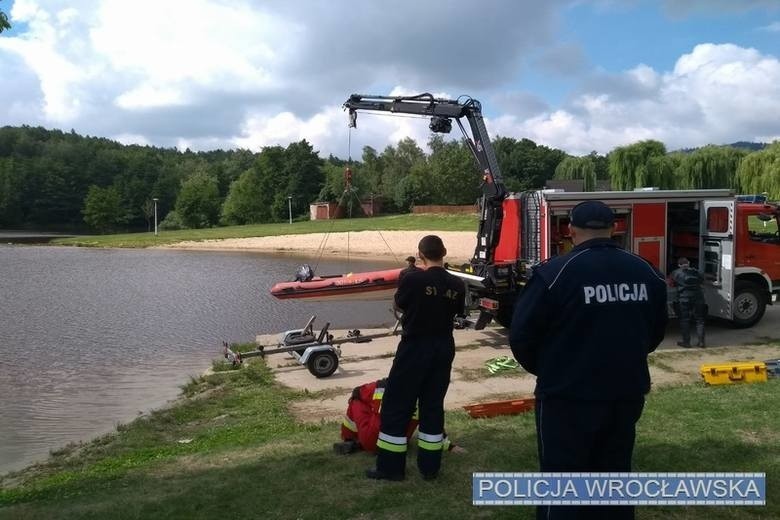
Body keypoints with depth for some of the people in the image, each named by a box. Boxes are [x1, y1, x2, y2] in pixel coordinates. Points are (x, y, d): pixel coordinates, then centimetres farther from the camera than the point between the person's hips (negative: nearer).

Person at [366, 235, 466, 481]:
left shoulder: (413, 279, -16)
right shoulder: (457, 284, -3)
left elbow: (399, 304, 0)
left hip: (414, 348, -5)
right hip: (443, 350, 5)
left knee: (396, 405, 5)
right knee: (433, 405, 14)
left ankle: (391, 466, 10)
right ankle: (430, 466, 19)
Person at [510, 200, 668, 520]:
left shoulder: (555, 273, -16)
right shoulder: (647, 273, 1)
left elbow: (521, 336, -11)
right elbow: (656, 331, 14)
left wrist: (546, 371, 9)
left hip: (569, 397, -5)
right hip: (628, 394, 5)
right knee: (615, 476, 21)